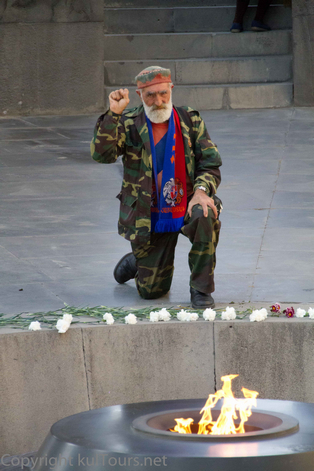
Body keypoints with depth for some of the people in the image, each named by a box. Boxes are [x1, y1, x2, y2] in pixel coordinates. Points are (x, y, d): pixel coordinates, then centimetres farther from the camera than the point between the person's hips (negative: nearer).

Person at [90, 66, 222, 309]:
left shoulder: (191, 121, 1)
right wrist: (114, 113, -26)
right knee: (151, 291, 2)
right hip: (149, 220, -1)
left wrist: (201, 191, -21)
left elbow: (210, 164, -1)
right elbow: (102, 154, -19)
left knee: (206, 216, -36)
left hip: (185, 208, 1)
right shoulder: (129, 124, -4)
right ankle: (136, 262, 42)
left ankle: (201, 289, -16)